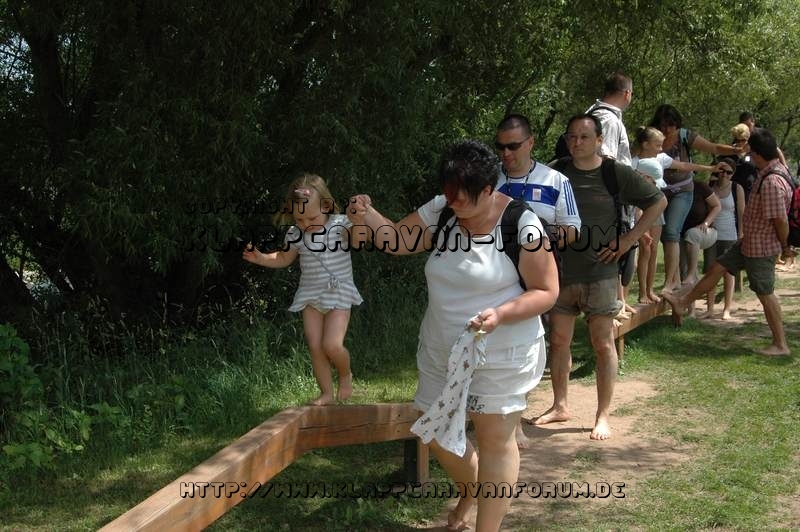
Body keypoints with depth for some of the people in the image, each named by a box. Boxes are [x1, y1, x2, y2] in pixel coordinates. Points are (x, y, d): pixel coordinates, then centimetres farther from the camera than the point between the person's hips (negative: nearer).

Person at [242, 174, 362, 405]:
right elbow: (283, 259, 15)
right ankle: (327, 393, 16)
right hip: (311, 296, 4)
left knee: (332, 345, -16)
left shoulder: (340, 225, -11)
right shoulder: (295, 234, 0)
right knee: (315, 347, 1)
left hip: (338, 295, -4)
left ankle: (345, 375, 16)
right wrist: (260, 258, -1)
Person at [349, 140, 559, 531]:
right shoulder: (440, 212, -5)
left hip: (500, 355, -6)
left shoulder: (521, 226, -19)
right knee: (436, 432, 16)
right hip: (441, 351, 6)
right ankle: (471, 488, 47)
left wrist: (501, 314, -30)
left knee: (495, 441, 3)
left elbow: (546, 292, -14)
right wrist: (369, 217, -20)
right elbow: (396, 240, 2)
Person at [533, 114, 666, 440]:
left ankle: (603, 416, 10)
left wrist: (628, 241, -2)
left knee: (603, 344, 1)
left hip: (600, 272, -3)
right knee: (559, 340, 10)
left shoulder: (617, 174, -4)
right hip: (562, 270, 3)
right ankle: (559, 406, 25)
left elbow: (658, 202, 4)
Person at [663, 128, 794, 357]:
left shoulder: (771, 182, -29)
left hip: (762, 247, -10)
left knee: (766, 293, 1)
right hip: (751, 241, 10)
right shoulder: (776, 168, 2)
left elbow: (781, 220, -26)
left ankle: (780, 345, 13)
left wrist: (785, 247, -10)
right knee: (717, 268, 16)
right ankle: (681, 302, 28)